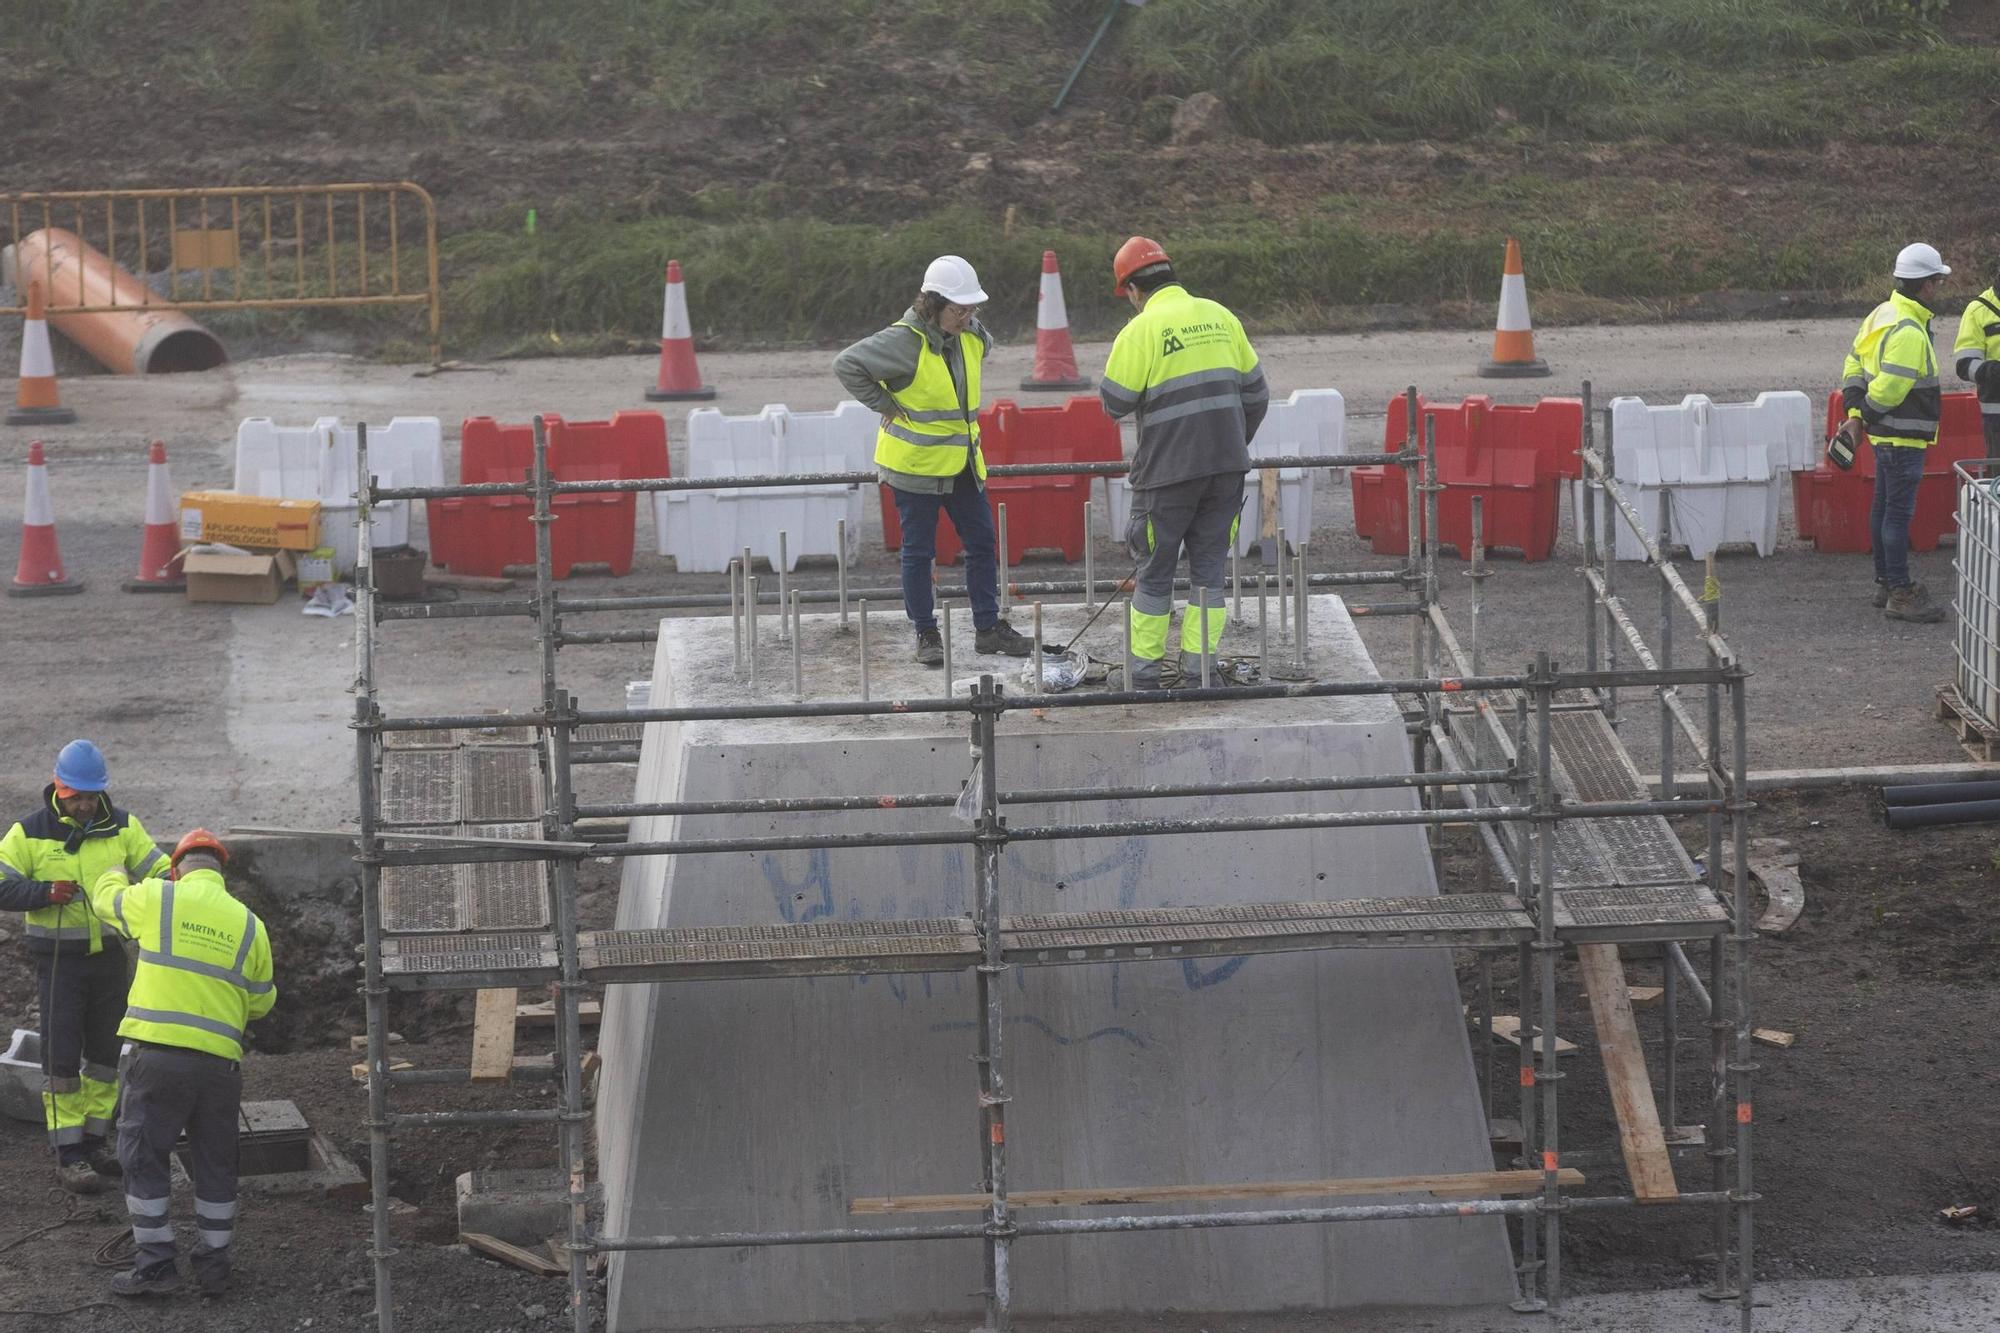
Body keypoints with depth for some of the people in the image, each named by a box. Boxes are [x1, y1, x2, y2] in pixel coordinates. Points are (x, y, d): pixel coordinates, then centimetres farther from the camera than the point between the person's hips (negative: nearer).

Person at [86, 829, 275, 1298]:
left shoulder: (156, 898, -1)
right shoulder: (249, 924, 7)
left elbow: (105, 901, 20)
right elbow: (261, 1002, 12)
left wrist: (113, 876, 43)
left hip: (160, 1054, -3)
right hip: (221, 1061, 3)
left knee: (144, 1158, 7)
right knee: (216, 1165, 15)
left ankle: (155, 1264, 6)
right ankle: (214, 1264, 19)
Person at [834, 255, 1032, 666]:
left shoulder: (970, 337, 2)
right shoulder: (904, 340, -20)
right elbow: (847, 365, -22)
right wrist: (887, 407, -16)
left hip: (962, 461, 7)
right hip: (915, 462, -7)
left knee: (981, 543, 10)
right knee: (919, 551, 3)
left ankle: (988, 628, 20)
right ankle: (926, 635, 12)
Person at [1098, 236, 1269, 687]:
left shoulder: (1140, 331, -10)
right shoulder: (1220, 317, 7)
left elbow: (1115, 402, -8)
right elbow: (1255, 391, 12)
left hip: (1168, 469, -4)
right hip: (1226, 465, 4)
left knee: (1155, 569, 7)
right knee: (1209, 563, 11)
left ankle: (1144, 669, 11)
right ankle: (1199, 666, 10)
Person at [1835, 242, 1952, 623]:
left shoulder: (1882, 316, 11)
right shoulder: (1908, 332, -22)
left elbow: (1855, 365, 16)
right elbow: (1890, 387, -26)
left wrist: (1854, 415, 9)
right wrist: (1864, 417, -10)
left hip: (1886, 435, 11)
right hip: (1903, 436, -11)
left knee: (1885, 507, 16)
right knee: (1899, 512, -8)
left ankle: (1885, 583, 25)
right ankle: (1900, 593, -7)